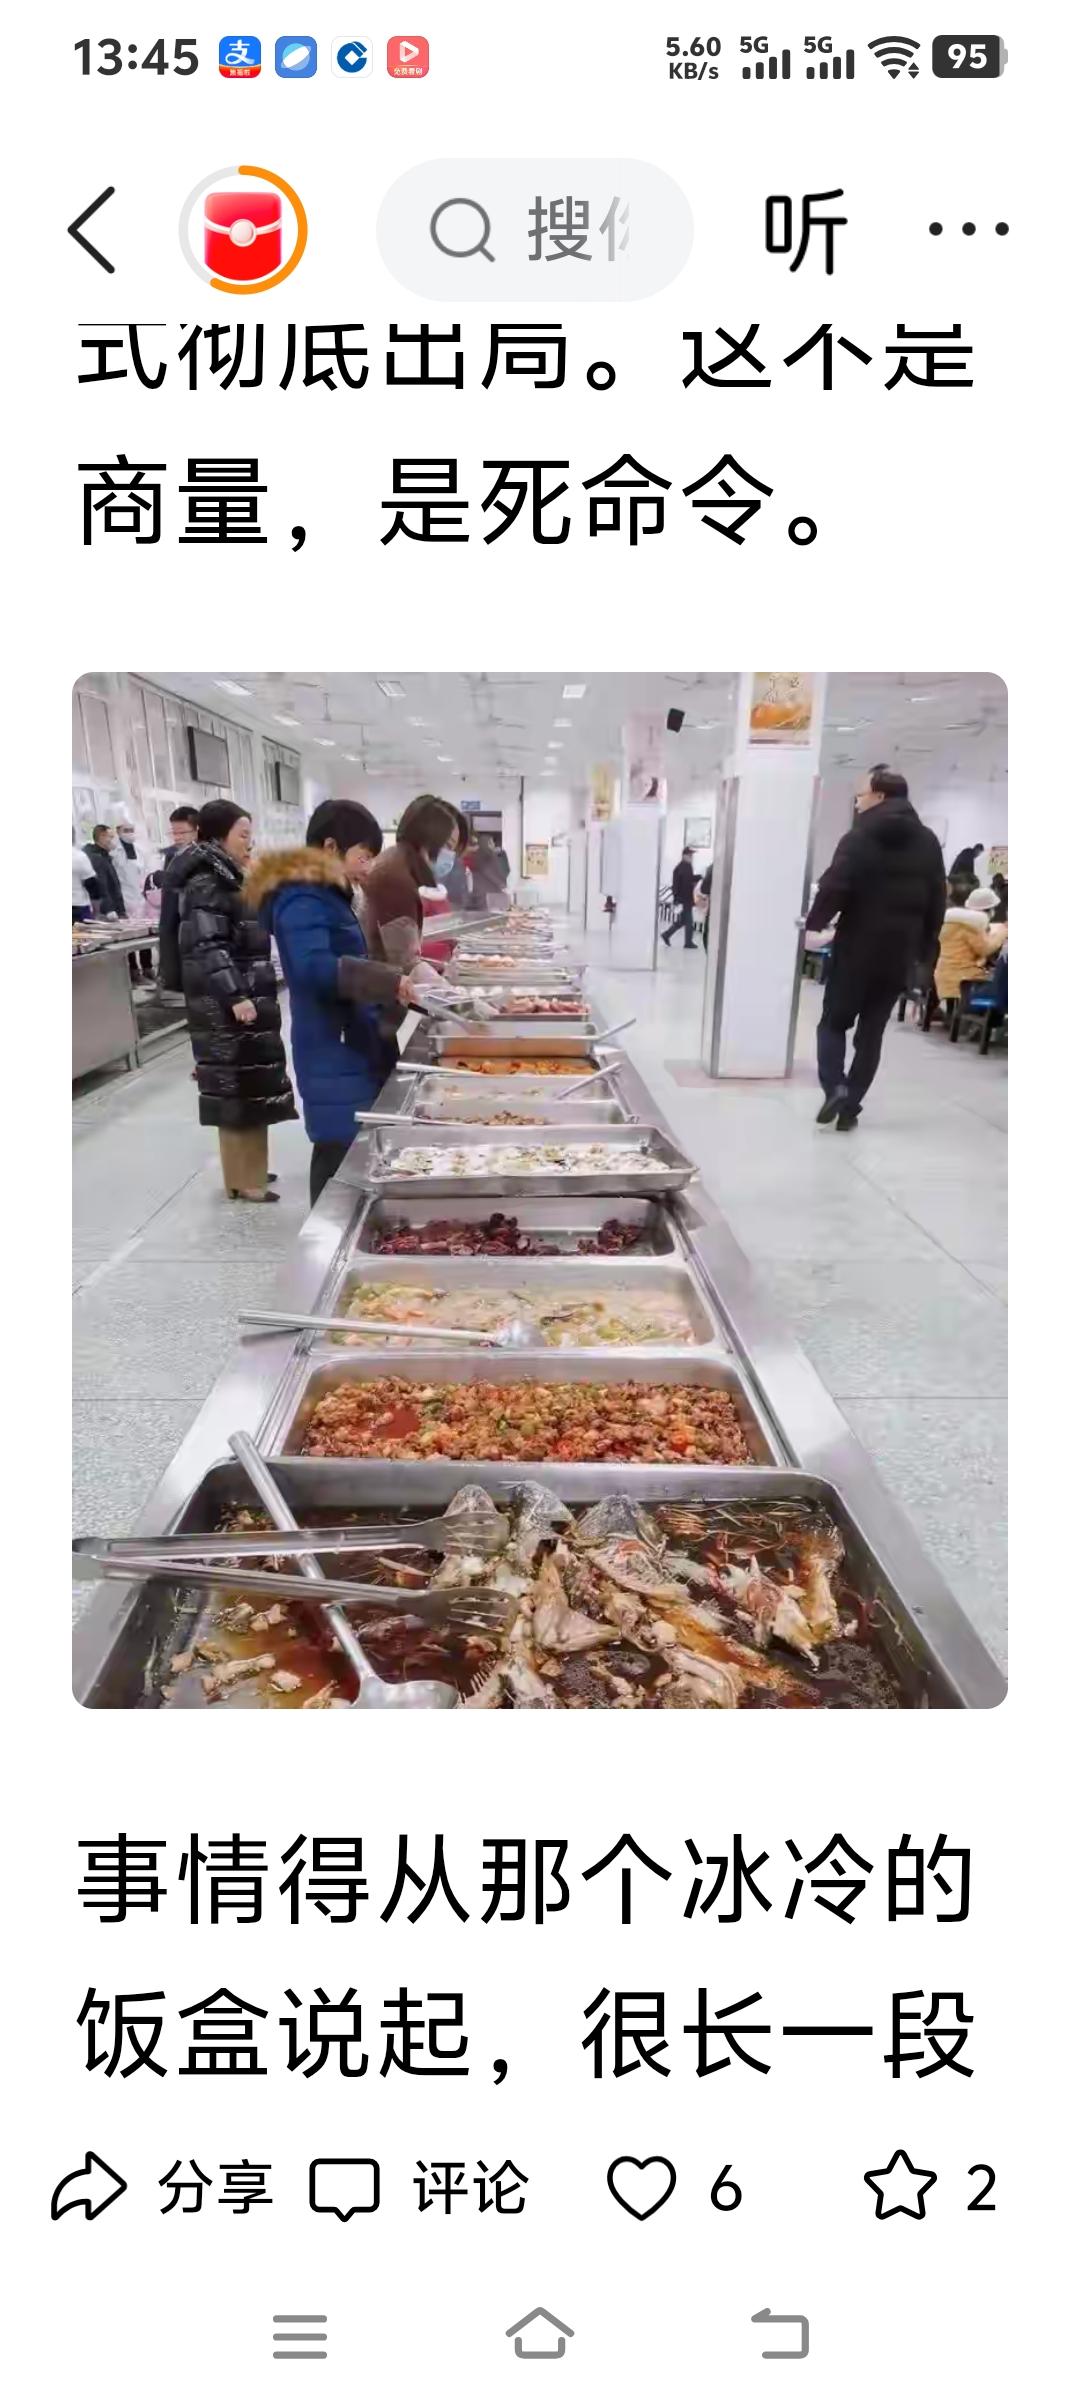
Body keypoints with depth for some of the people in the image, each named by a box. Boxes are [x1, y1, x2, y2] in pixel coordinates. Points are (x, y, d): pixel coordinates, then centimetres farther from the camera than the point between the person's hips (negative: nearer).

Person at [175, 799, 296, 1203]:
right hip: (225, 1008, -10)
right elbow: (206, 947, -24)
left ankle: (248, 1169, 26)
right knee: (237, 1088, -4)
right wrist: (234, 996, -31)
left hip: (247, 999, 10)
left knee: (248, 1087, 15)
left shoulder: (224, 880, 16)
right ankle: (241, 1181, 5)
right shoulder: (205, 885, -15)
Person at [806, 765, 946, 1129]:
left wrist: (814, 922, -1)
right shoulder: (929, 843, 9)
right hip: (899, 954, 4)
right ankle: (850, 1106, 8)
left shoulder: (860, 838, -8)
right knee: (871, 1032, 9)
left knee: (834, 1021, 11)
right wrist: (923, 946, 15)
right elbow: (938, 901, 10)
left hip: (857, 948, -4)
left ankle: (835, 1088, -9)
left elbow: (833, 888, -16)